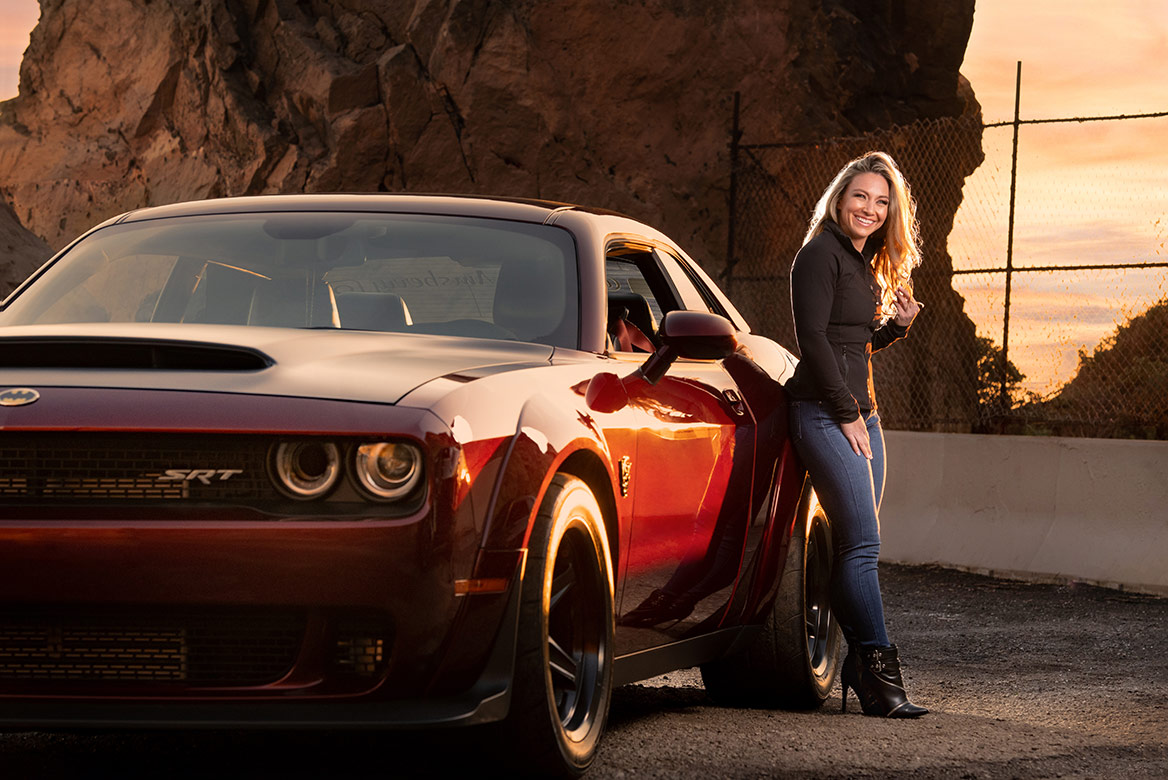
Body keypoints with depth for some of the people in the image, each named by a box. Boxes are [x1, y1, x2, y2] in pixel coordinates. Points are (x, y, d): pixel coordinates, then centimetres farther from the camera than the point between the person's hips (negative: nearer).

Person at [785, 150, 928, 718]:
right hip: (824, 412, -9)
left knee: (856, 544, 5)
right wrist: (846, 414, -14)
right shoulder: (821, 254, -7)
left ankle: (857, 667, 7)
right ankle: (879, 675, -19)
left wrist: (898, 325, 6)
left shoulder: (865, 263, 20)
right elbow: (813, 340, -14)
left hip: (860, 411, 9)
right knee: (861, 540, -15)